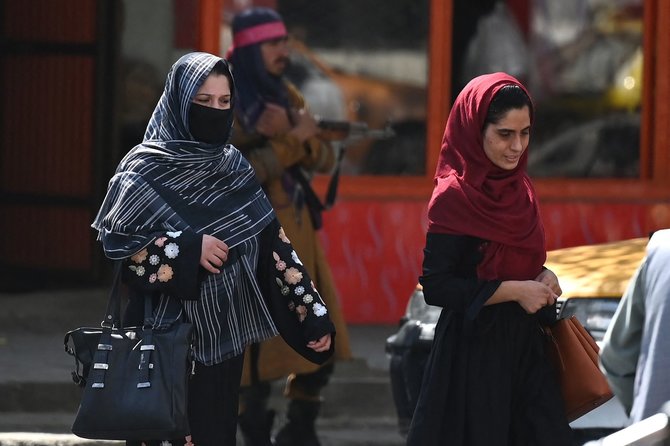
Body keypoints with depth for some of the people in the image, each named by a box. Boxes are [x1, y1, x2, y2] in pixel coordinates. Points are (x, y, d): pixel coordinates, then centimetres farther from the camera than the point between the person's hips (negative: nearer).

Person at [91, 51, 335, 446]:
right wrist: (187, 249, -19)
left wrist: (314, 316, 1)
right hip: (167, 331, -5)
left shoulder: (233, 167, 8)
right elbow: (114, 239, -11)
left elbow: (273, 243, 7)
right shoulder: (146, 168, -6)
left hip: (222, 333, 5)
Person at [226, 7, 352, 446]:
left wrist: (297, 137, -13)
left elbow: (324, 159, 8)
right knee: (261, 347, -6)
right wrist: (291, 140, -19)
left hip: (299, 232, 7)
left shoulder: (286, 95, 12)